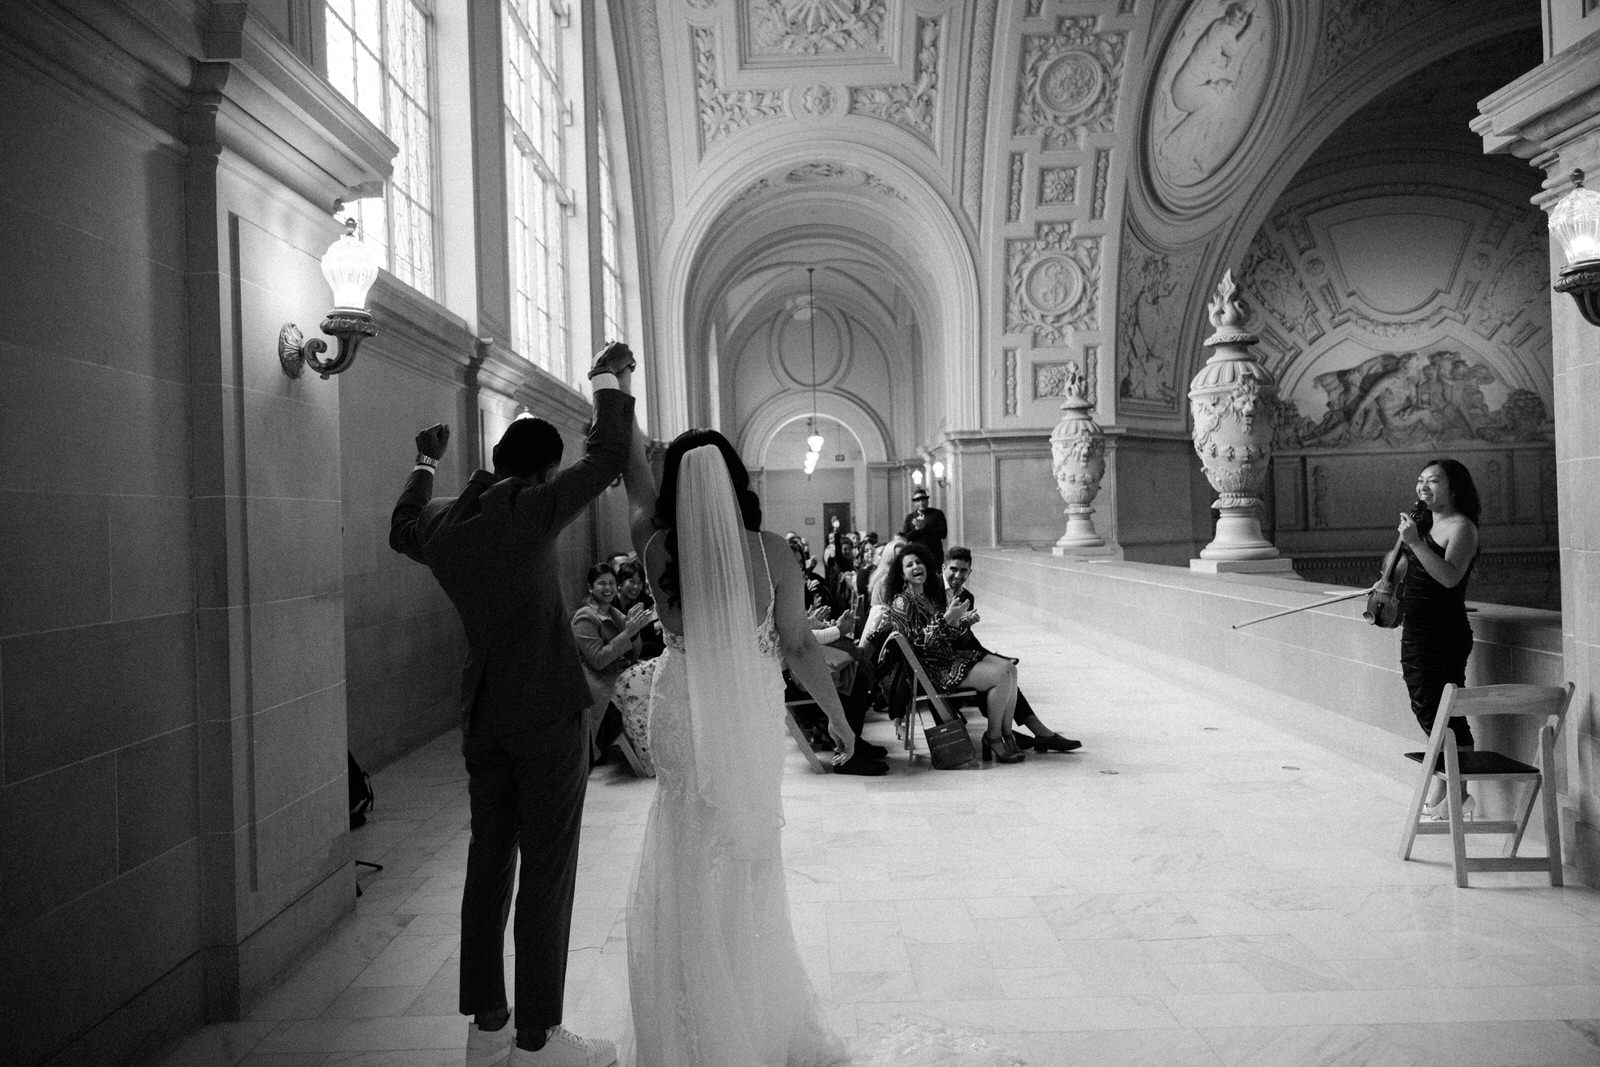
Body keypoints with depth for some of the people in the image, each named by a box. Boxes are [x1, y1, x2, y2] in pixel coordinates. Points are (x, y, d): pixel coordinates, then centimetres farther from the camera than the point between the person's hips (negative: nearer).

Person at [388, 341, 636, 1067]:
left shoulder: (441, 523, 6)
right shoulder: (530, 511, -13)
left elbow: (401, 531, 29)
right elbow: (609, 458, -8)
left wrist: (426, 465, 41)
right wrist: (610, 382, 6)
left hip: (482, 715, 7)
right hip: (547, 713, -7)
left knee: (489, 863, 14)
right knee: (547, 873, 0)